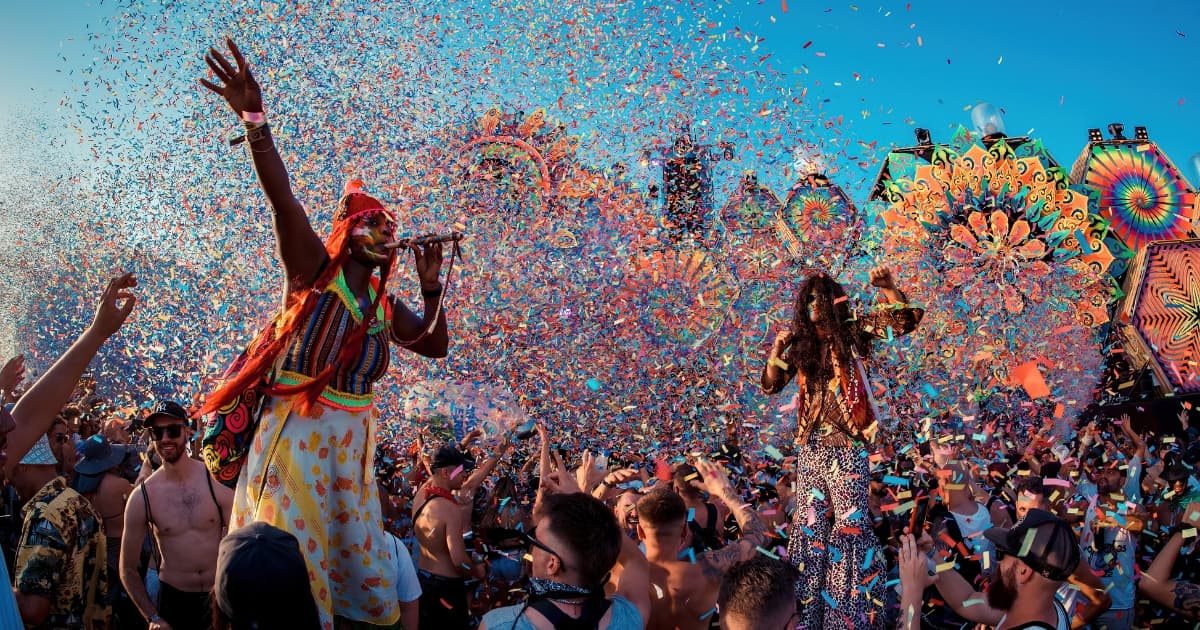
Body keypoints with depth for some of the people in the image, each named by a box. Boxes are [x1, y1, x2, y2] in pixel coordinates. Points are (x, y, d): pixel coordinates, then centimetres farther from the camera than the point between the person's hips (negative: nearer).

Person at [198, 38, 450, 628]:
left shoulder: (384, 304, 15)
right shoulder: (313, 269, -1)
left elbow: (435, 345, 18)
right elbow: (282, 198, -16)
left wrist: (432, 288, 7)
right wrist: (255, 120, -27)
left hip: (352, 435, 6)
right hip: (296, 429, -6)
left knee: (355, 547, 9)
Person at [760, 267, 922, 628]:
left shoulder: (854, 333, 0)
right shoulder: (801, 344, 11)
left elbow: (907, 320, -9)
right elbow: (771, 385, 12)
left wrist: (887, 288, -24)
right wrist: (778, 349, -2)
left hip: (847, 444, -4)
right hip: (810, 445, 5)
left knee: (850, 521, -5)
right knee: (809, 521, 9)